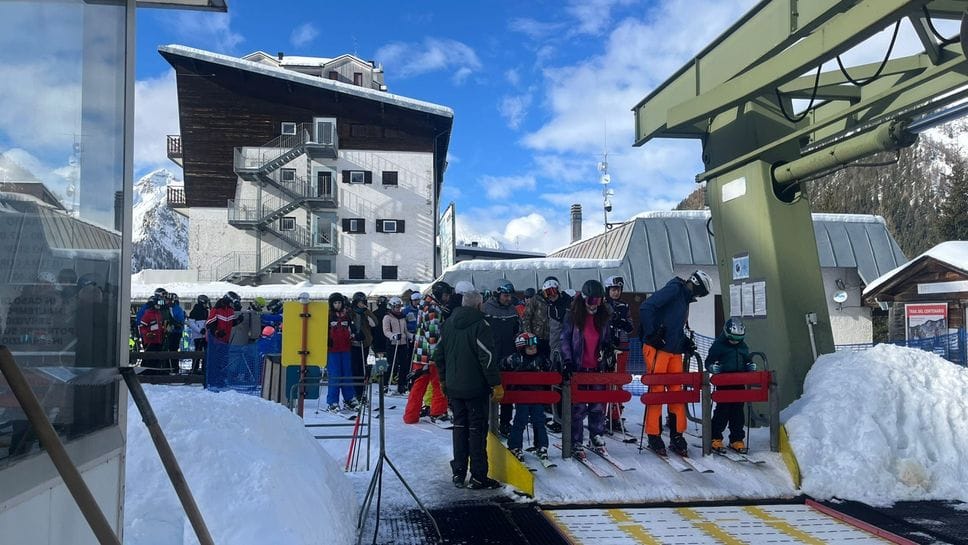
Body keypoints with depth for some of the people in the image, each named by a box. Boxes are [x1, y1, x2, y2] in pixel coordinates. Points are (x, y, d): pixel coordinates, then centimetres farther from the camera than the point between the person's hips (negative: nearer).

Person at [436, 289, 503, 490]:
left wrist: (444, 379, 25)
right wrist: (496, 384, -14)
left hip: (454, 387, 6)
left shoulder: (449, 323, 8)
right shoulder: (479, 323, -13)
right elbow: (487, 357, -19)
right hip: (475, 387, -6)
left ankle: (458, 473, 17)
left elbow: (439, 355, 15)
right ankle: (478, 476, 2)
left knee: (460, 426, 14)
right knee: (477, 429, 0)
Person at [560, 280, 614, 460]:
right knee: (578, 407, -4)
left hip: (597, 368, 4)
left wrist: (609, 351, 5)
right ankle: (576, 443, 5)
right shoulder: (572, 316, -4)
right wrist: (567, 361, -11)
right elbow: (565, 339, -4)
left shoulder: (603, 317, 8)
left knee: (598, 405, 8)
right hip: (578, 368, -4)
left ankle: (597, 437, 25)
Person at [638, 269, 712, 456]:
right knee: (656, 390, -3)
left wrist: (686, 343, 12)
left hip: (674, 352, 9)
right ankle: (653, 436, 5)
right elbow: (646, 307, -21)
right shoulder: (674, 289, -9)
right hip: (657, 349, -9)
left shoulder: (685, 299, 20)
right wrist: (651, 334, -21)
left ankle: (676, 436, 14)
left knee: (677, 391, 7)